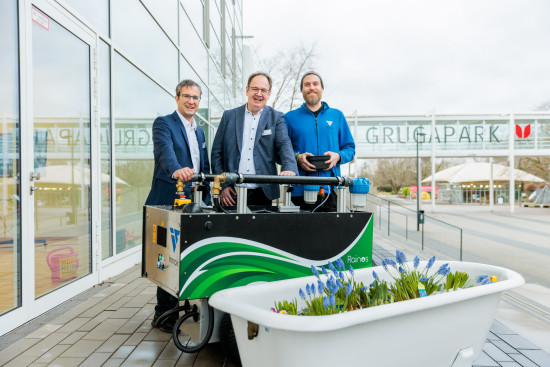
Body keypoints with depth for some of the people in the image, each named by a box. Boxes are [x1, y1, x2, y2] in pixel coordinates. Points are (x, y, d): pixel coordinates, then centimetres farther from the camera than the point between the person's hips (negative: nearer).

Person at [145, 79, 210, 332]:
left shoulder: (199, 131, 20)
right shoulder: (164, 124, -3)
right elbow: (165, 151, -24)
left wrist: (204, 200, 12)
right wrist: (177, 170, -45)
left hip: (193, 204, 7)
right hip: (169, 203, -6)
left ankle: (179, 306, 25)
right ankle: (163, 314, 13)